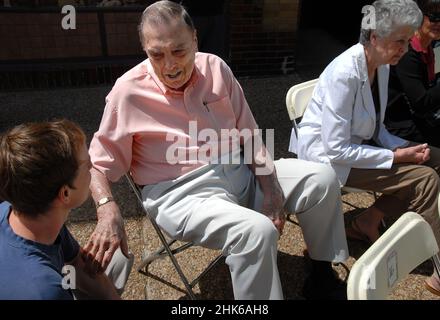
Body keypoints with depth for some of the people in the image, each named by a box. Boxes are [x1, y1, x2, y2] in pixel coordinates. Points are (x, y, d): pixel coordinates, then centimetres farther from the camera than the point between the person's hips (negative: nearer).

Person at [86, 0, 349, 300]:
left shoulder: (216, 67, 1)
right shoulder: (129, 92, -11)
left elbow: (249, 135, 5)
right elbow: (98, 164, -5)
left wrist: (270, 190, -5)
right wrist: (108, 210, -26)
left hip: (240, 171, 6)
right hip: (182, 193, -5)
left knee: (321, 178, -2)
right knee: (258, 231, -32)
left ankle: (322, 276, 17)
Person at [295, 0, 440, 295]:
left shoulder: (382, 67, 2)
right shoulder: (345, 74, -24)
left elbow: (376, 129, 10)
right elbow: (336, 149, -26)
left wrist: (405, 147, -8)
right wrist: (396, 156, -21)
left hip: (358, 144, 9)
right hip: (328, 155, -9)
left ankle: (369, 222, 5)